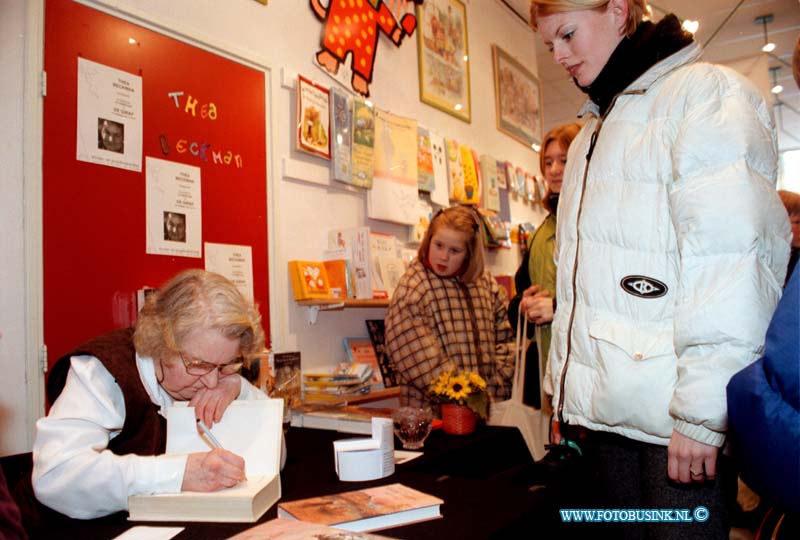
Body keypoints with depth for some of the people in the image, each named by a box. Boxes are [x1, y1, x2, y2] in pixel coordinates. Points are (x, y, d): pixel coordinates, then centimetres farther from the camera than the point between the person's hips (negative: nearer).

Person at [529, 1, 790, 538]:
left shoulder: (703, 91, -3)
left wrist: (701, 412, -19)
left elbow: (731, 258, -15)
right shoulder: (593, 134, 21)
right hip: (604, 409, 7)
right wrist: (565, 392, 16)